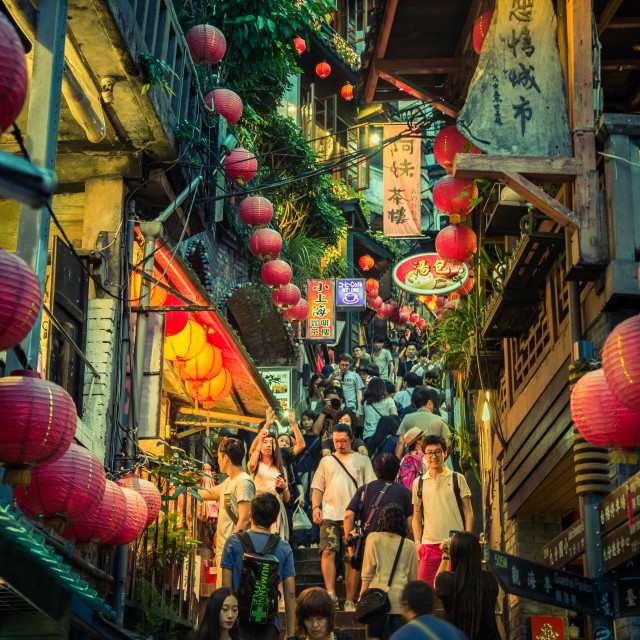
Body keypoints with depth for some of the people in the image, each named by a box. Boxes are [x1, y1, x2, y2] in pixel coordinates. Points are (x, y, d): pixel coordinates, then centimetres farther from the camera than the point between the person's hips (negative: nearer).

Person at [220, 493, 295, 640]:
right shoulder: (285, 548, 3)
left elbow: (226, 586, 0)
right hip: (270, 624, 1)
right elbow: (290, 594, 3)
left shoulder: (234, 541, 0)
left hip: (240, 620, -1)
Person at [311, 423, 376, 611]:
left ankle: (350, 601, 4)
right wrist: (315, 507, 2)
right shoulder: (326, 461, 19)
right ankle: (331, 594, -19)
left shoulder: (362, 460, 13)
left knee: (352, 559, -2)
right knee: (328, 551, -17)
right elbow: (318, 487, 18)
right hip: (330, 515, 1)